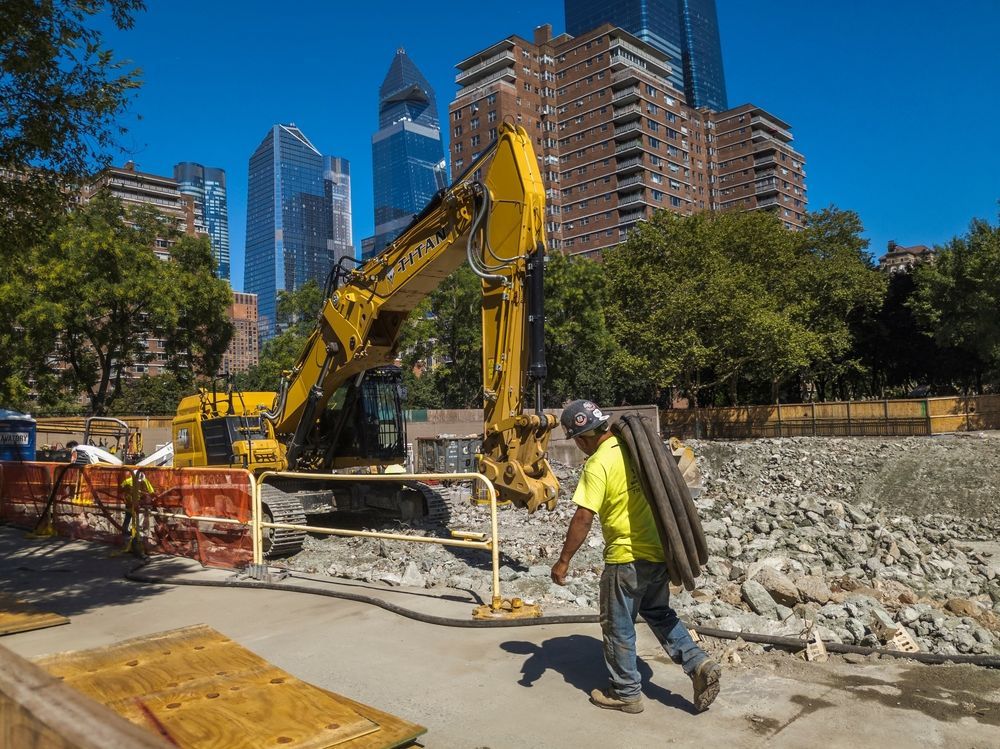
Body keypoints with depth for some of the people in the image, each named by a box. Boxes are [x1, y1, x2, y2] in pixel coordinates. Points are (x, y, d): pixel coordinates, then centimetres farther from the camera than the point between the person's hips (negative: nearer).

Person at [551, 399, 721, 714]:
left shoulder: (598, 463, -19)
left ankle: (625, 693, 23)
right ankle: (699, 664, 15)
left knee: (618, 626, 10)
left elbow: (584, 517, -24)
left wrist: (563, 561, -15)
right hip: (659, 550, 8)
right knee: (658, 612, 25)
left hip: (627, 558, -8)